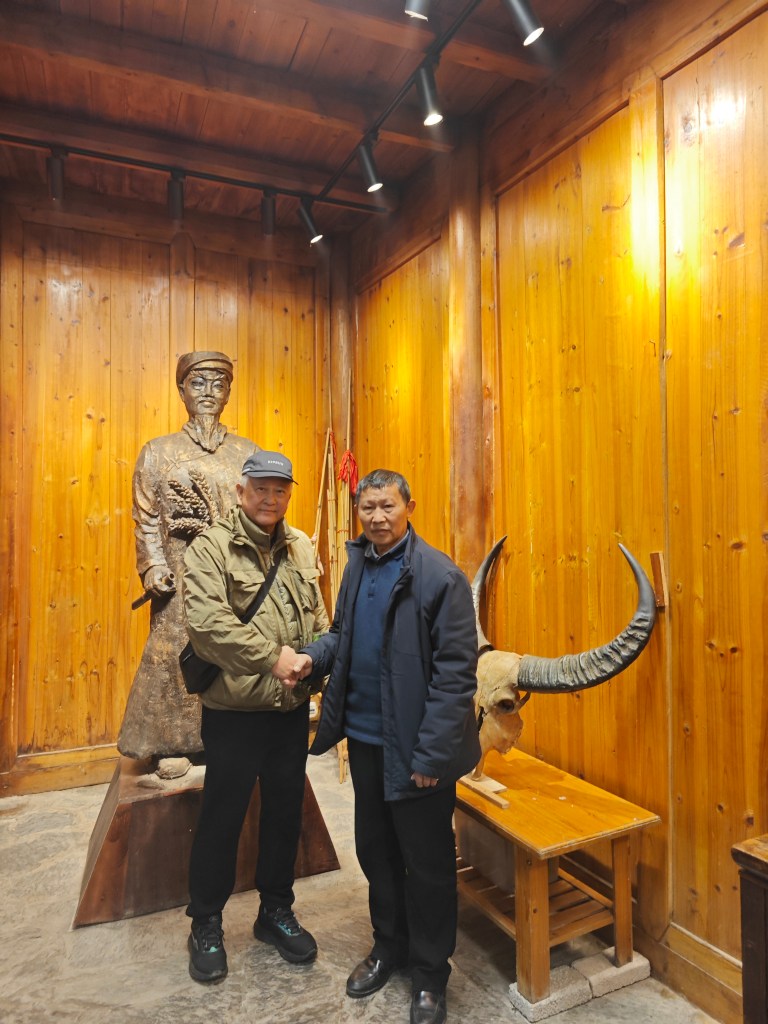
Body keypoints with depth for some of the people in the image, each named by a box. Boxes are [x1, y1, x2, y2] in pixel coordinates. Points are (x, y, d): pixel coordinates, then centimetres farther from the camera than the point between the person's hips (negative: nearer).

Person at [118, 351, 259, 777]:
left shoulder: (248, 453, 9)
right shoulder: (158, 452, 6)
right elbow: (146, 519, 2)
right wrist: (152, 565, -11)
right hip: (182, 574, -1)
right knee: (175, 652, 2)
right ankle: (170, 746, 18)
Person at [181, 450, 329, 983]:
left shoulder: (301, 547, 7)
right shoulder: (211, 547, -11)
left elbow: (319, 618, 10)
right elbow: (206, 622, -23)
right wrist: (272, 655, -22)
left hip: (292, 707, 5)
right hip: (235, 709, -5)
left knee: (286, 812, 18)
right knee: (222, 817, 11)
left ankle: (276, 911, 40)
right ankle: (206, 924, 34)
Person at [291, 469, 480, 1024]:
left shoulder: (440, 576, -17)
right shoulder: (358, 566, 4)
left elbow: (456, 672, -18)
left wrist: (431, 755, -19)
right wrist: (315, 656, -6)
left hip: (415, 749, -6)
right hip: (365, 737, 6)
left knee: (427, 863, 12)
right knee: (375, 849, 22)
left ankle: (431, 973, 36)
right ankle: (389, 944, 46)